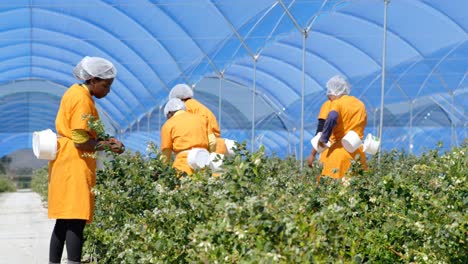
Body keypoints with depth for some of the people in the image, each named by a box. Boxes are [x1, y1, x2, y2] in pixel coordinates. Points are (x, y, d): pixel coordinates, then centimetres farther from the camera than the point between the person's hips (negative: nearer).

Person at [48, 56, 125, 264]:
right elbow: (81, 140, -19)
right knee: (76, 221, -14)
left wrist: (104, 140, 9)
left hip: (65, 163, 10)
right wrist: (107, 146, -11)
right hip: (74, 164, -10)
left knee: (64, 221, 11)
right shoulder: (82, 99, -14)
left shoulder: (75, 93, 17)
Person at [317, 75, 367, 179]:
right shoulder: (361, 104, 17)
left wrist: (324, 138, -15)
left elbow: (332, 118, -23)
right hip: (358, 152, 6)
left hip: (340, 151, -6)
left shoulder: (337, 103, -4)